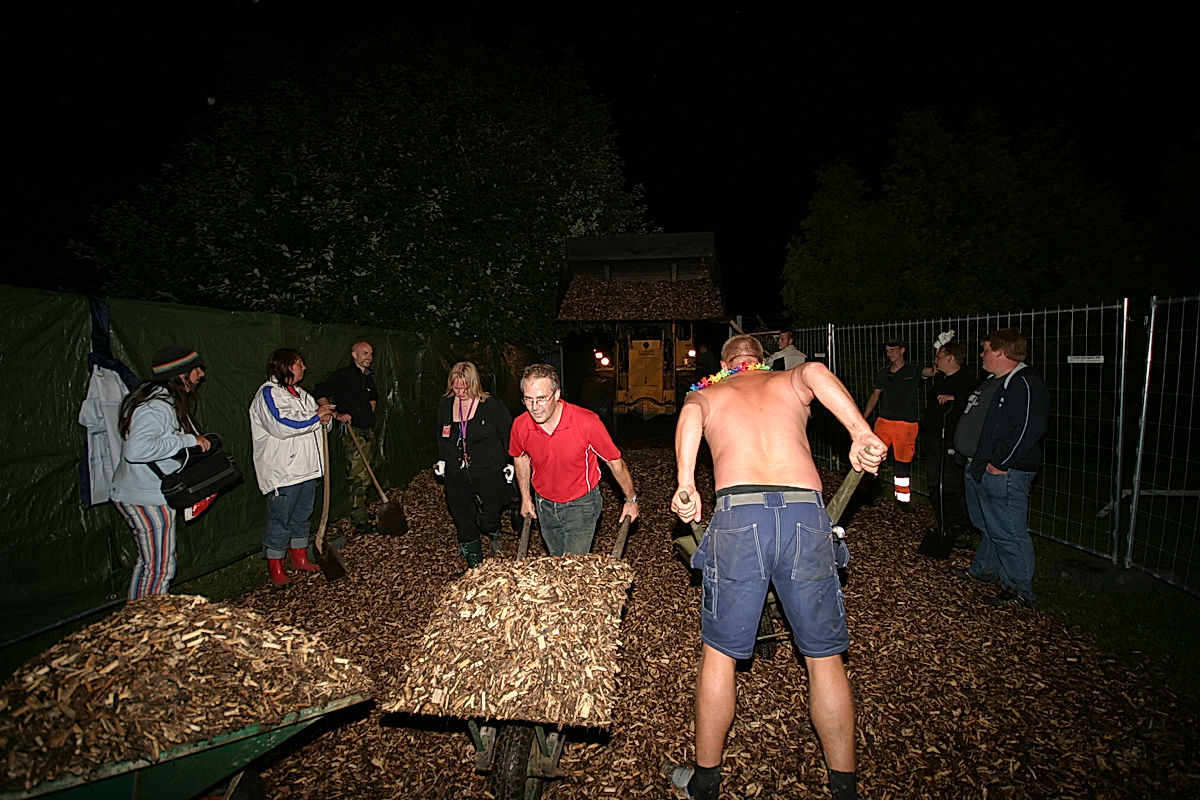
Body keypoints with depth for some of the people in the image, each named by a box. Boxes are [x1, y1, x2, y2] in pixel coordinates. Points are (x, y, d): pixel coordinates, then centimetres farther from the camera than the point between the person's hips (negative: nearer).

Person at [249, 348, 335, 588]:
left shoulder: (301, 394, 17)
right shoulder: (268, 393, -11)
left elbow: (316, 420, 23)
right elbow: (281, 426, -24)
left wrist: (326, 416, -2)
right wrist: (316, 417, -17)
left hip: (307, 468, 9)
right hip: (282, 471, -9)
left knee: (302, 515, 18)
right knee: (280, 520, -2)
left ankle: (299, 558, 31)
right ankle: (275, 570, 8)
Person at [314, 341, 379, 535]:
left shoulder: (369, 378, 17)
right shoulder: (342, 375, -7)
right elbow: (319, 394, -11)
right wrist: (336, 414, -17)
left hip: (368, 430, 8)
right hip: (352, 431, -8)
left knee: (364, 475, 13)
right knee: (359, 477, -9)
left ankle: (361, 513, 24)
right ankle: (360, 522, -2)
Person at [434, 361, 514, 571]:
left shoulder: (492, 406, -9)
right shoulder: (444, 405, 4)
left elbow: (508, 435, -1)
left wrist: (510, 463, -2)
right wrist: (442, 460, 16)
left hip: (489, 474, -4)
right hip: (457, 476, 4)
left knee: (487, 520, -3)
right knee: (464, 523, 9)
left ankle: (494, 532, 36)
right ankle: (474, 565, 27)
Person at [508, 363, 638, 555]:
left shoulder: (587, 422, -28)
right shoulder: (520, 426, -17)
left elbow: (615, 462, -13)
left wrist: (631, 499, -3)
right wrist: (526, 498, 12)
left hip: (582, 504, -4)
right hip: (545, 505, 4)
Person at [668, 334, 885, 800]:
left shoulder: (707, 394, 22)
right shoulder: (789, 382, 23)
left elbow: (691, 412, -3)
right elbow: (814, 371, -1)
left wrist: (686, 484, -12)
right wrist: (861, 433, -13)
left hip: (739, 516, -1)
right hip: (806, 516, 1)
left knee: (719, 653, 16)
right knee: (825, 657, 18)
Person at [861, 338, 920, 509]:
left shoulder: (914, 372, 1)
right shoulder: (884, 373, 12)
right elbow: (875, 396, 18)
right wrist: (863, 418, 14)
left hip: (906, 424, -3)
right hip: (884, 421, 3)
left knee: (902, 461, 5)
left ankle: (903, 497, 19)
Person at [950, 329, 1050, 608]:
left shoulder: (1026, 384, -17)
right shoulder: (992, 381, 16)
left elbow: (1028, 429, -24)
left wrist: (1000, 463, -21)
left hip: (1005, 474, -10)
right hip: (978, 468, 10)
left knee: (1008, 533, -2)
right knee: (989, 526, 23)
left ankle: (1020, 591, 9)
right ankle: (983, 570, 38)